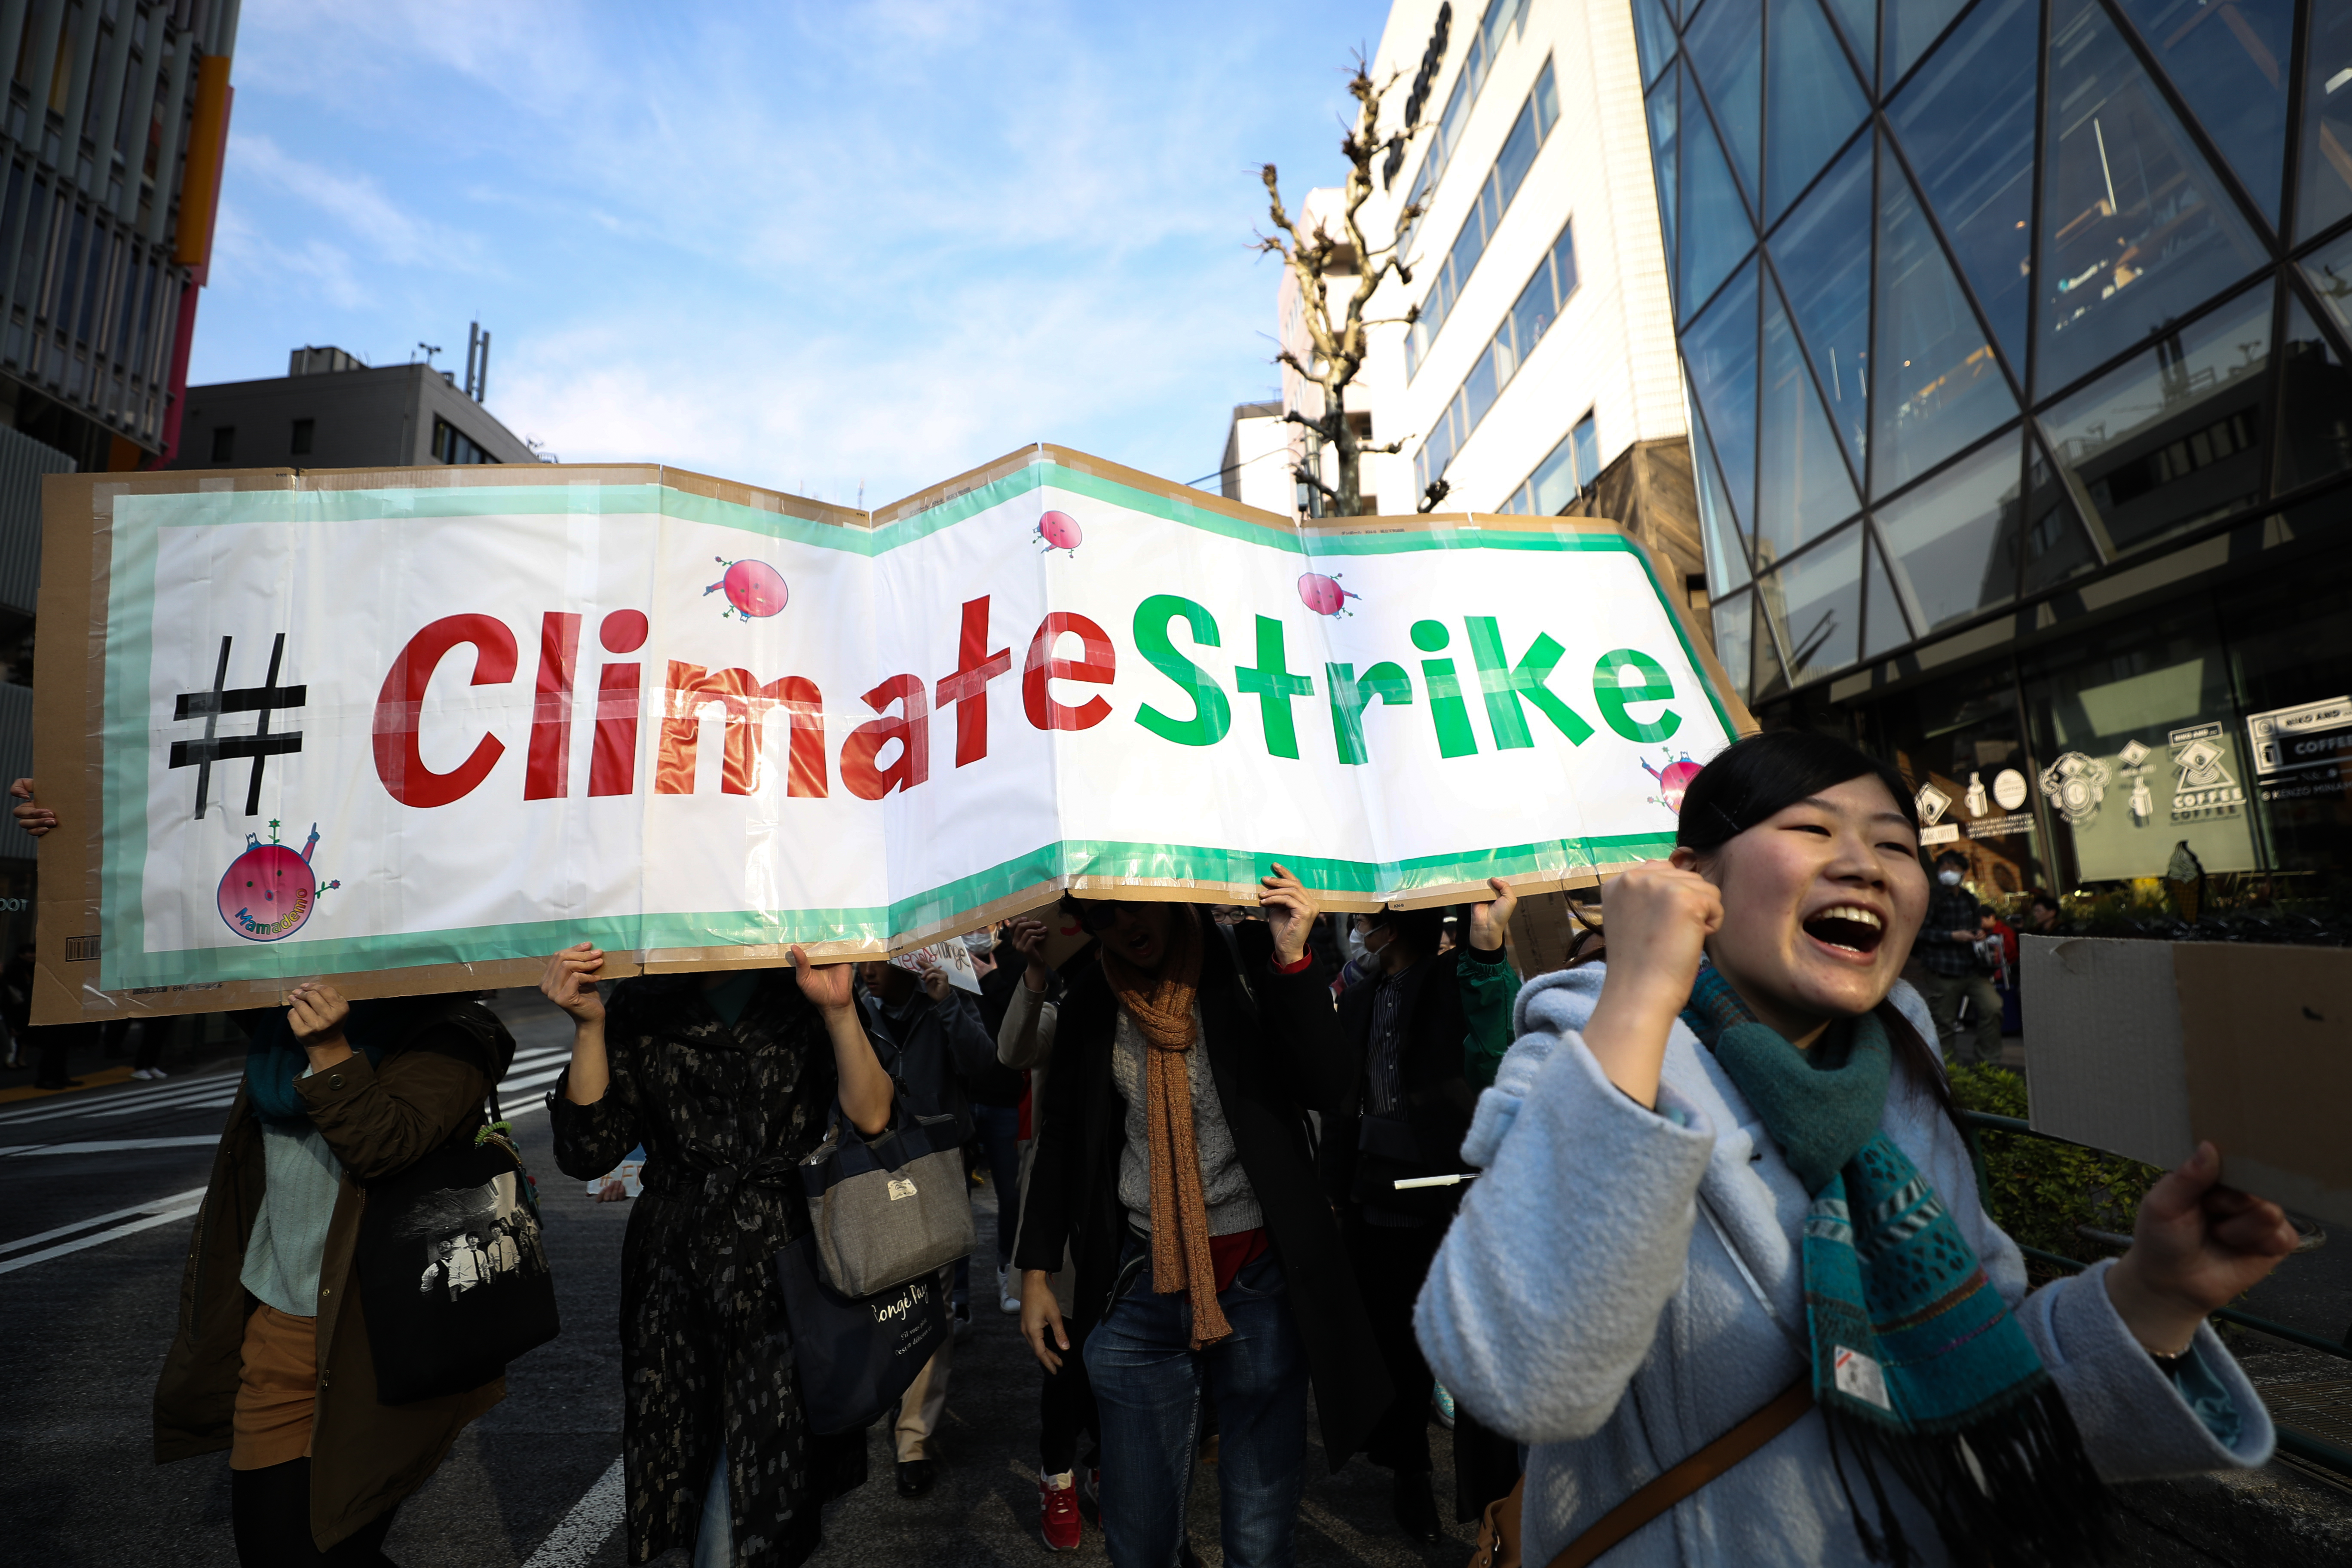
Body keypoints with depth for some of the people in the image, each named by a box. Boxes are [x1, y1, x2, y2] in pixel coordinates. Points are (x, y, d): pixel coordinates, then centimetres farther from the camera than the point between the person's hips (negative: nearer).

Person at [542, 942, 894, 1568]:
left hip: (782, 1275, -2)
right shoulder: (640, 1010, 4)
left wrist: (839, 1011, -25)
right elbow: (589, 1152, -3)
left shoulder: (801, 997, -2)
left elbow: (871, 1116, -12)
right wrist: (589, 1025, -12)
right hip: (674, 1276, 2)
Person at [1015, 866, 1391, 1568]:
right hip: (1141, 1285, 3)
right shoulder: (1090, 998, 1)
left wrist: (1293, 961, -23)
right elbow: (1060, 1133, 9)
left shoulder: (1246, 960, -7)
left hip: (1259, 1280, -2)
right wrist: (1035, 1271, 8)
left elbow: (1326, 1090, -14)